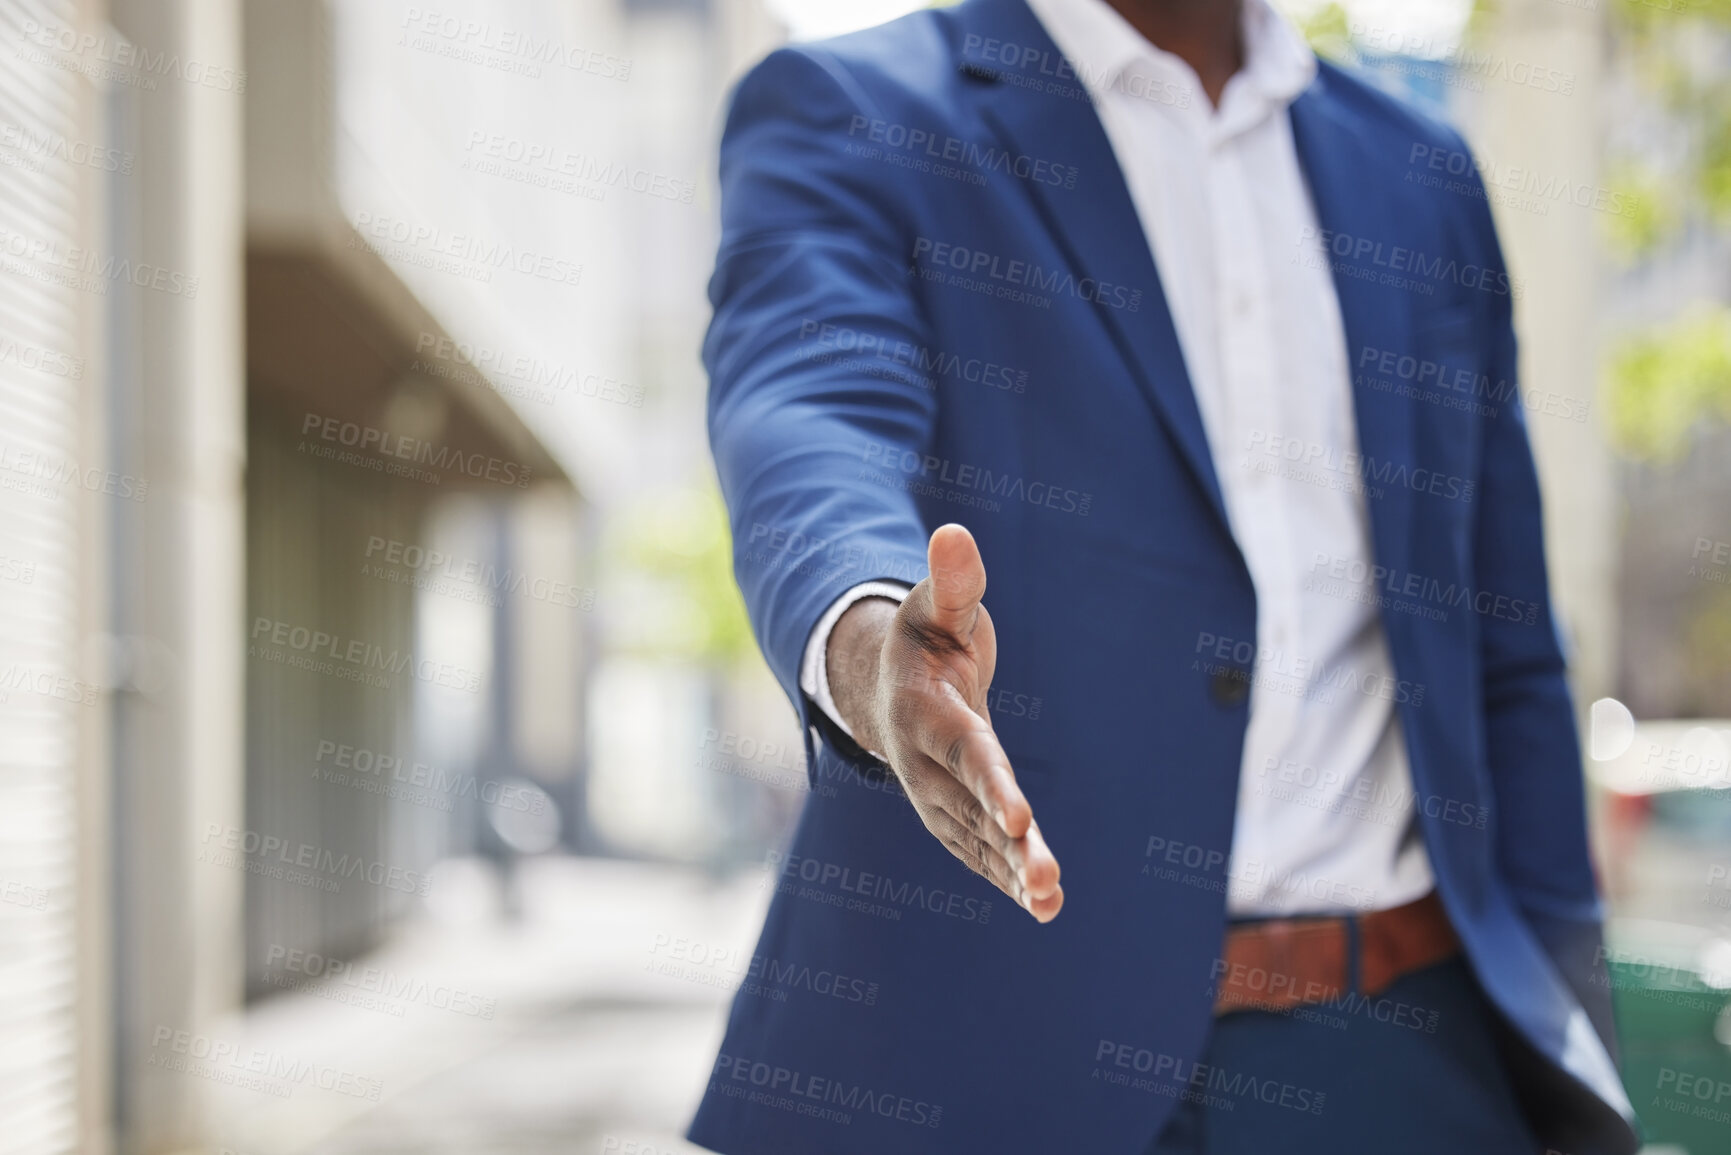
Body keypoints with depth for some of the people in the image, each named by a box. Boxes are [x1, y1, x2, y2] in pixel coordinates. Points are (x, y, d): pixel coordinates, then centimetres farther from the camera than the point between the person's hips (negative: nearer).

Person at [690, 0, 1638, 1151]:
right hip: (982, 1042, -3)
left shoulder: (1428, 183, 14)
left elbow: (1509, 667, 13)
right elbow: (807, 421, -19)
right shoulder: (841, 118, 1)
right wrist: (868, 644, -42)